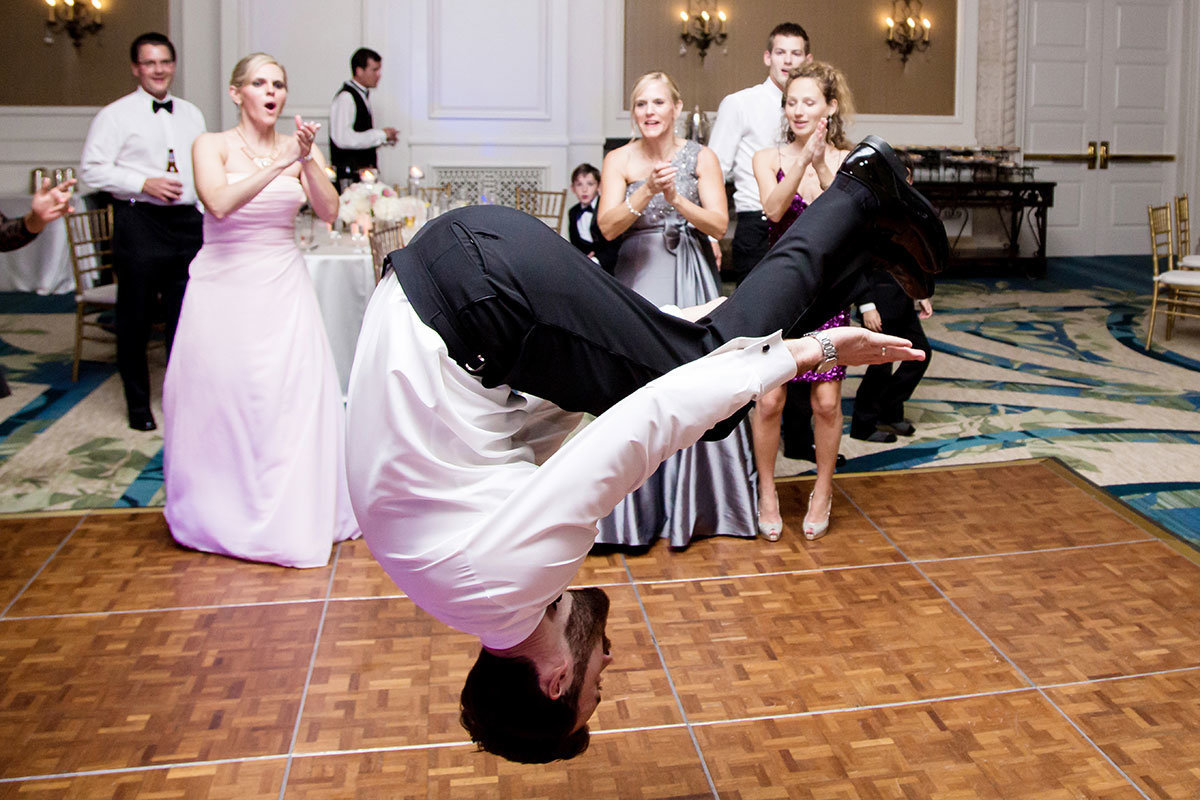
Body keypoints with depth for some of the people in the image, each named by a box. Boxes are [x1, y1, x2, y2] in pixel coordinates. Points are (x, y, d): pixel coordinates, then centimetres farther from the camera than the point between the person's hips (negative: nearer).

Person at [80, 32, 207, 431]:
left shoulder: (191, 114, 14)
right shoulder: (116, 115, -2)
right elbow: (92, 169, -6)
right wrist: (144, 184, -15)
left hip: (186, 221, 4)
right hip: (138, 223, -4)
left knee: (186, 316, 7)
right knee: (135, 319, 2)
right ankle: (138, 404, 16)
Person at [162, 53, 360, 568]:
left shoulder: (298, 148, 5)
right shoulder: (212, 145, -1)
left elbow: (329, 212, -7)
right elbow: (219, 203, -20)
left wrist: (308, 160, -20)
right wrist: (278, 164, -25)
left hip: (283, 287, 2)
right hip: (224, 288, -2)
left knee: (294, 397, -2)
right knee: (220, 398, 3)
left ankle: (293, 517, 11)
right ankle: (222, 515, 21)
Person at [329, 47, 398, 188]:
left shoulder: (363, 95, 16)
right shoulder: (345, 97, -12)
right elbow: (344, 139, -24)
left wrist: (386, 138, 7)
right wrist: (381, 135, -17)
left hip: (365, 171, 9)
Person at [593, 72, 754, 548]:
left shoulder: (701, 158, 4)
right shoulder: (619, 160, 4)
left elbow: (718, 225, -5)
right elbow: (608, 227, -8)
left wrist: (675, 198, -19)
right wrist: (647, 191, -22)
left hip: (690, 280, 0)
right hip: (637, 280, 0)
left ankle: (693, 503, 13)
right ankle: (639, 508, 10)